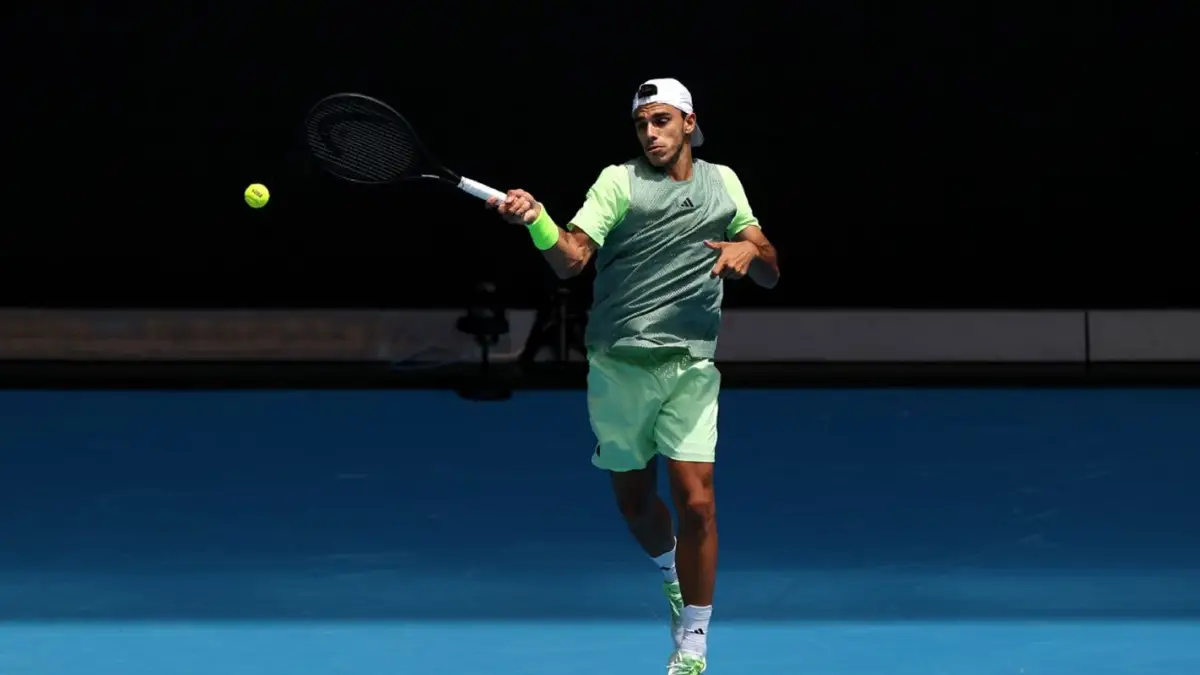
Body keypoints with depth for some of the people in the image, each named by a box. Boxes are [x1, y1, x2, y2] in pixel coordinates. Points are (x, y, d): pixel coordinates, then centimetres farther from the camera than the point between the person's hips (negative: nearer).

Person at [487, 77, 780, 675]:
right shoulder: (620, 182, 0)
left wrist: (750, 249, -8)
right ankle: (671, 571, 44)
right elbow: (571, 259, -14)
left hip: (691, 366, 1)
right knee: (634, 499, 11)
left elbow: (770, 276, 15)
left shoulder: (723, 182, 11)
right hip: (618, 366, -1)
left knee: (695, 502, -11)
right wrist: (537, 221, -35)